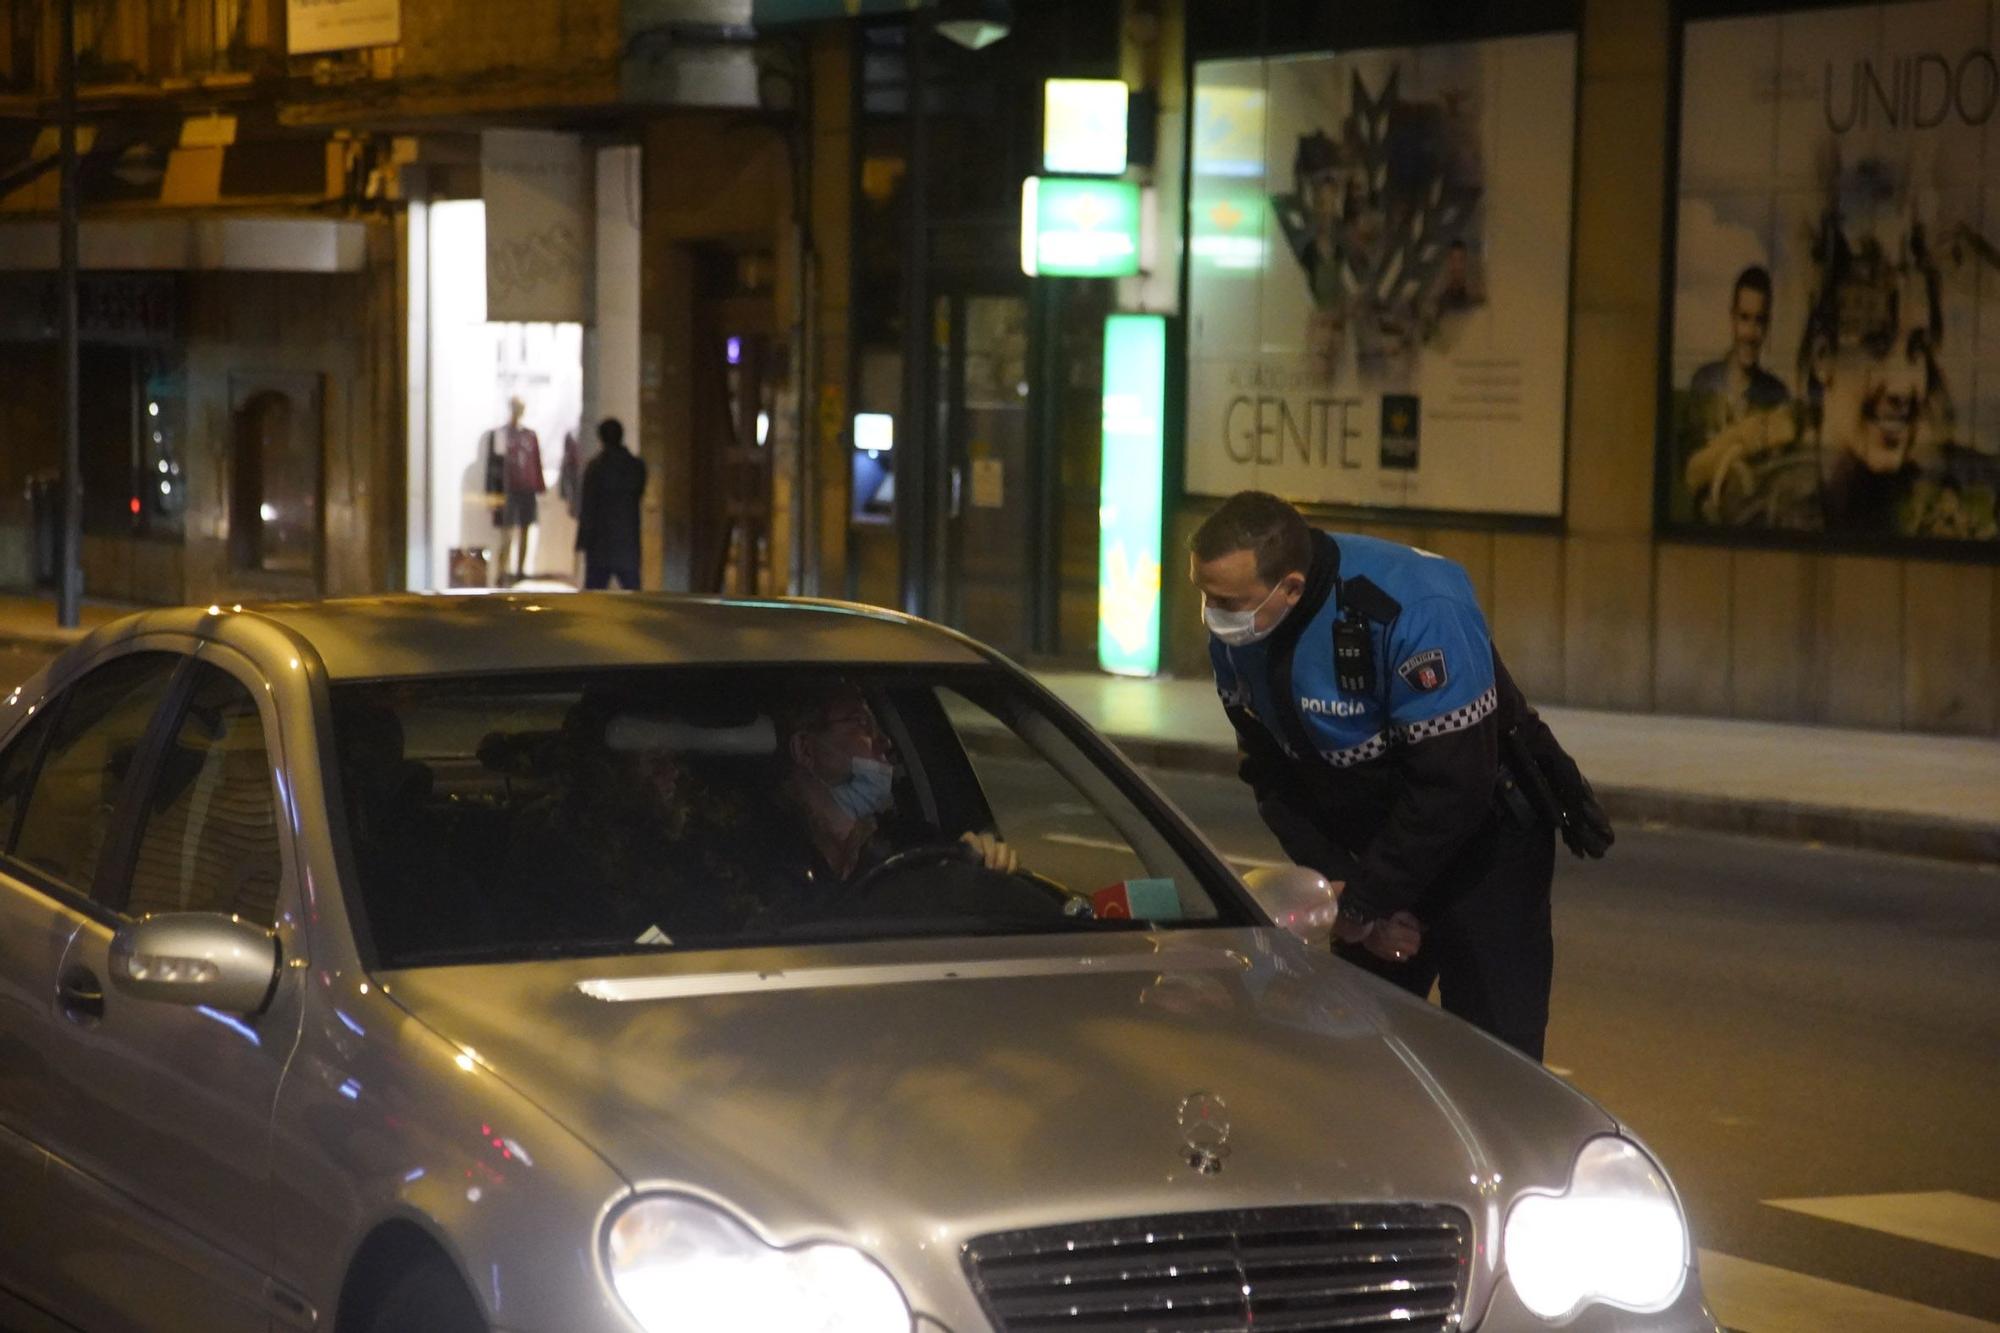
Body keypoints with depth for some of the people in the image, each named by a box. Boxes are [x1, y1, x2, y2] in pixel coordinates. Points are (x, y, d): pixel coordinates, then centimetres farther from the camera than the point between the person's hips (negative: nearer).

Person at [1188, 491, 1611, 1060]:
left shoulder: (1415, 610, -31)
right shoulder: (1236, 635, -10)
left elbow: (1453, 786, -28)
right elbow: (1271, 777, 1)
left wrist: (1364, 905, -21)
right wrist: (1338, 884, -10)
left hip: (1484, 848, -6)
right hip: (1370, 850, 6)